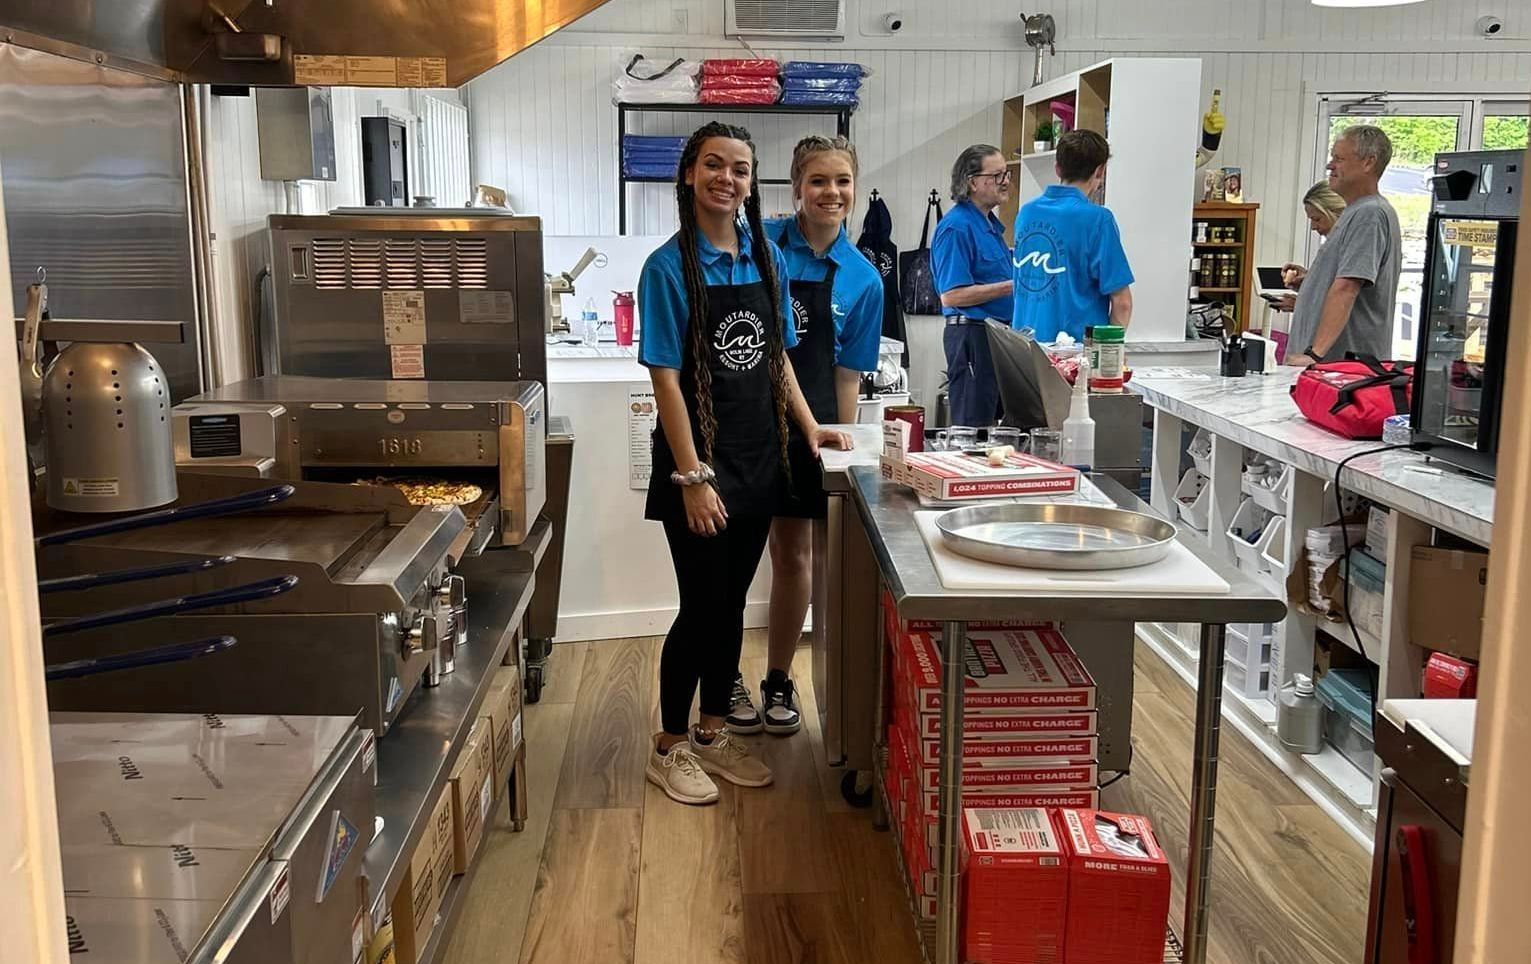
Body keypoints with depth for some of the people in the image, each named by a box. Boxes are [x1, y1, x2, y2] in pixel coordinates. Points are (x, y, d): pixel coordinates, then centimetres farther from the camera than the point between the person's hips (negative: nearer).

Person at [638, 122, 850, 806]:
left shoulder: (767, 259, 7)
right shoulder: (670, 268, -11)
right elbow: (666, 379, -14)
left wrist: (808, 425, 6)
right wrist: (693, 477, -18)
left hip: (758, 457, 6)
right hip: (700, 463, -6)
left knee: (731, 602, 14)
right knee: (702, 605, 1)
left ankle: (712, 733, 29)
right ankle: (670, 747, 18)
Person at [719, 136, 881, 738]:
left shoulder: (862, 280, 1)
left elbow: (847, 377, 5)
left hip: (807, 424, 2)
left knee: (794, 555, 10)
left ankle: (779, 681, 27)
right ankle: (728, 681, 23)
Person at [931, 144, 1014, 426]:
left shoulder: (991, 224, 16)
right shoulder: (956, 227, -14)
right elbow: (951, 296, -21)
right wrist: (1012, 286, -19)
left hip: (998, 334, 10)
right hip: (972, 336, -10)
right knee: (972, 427, -5)